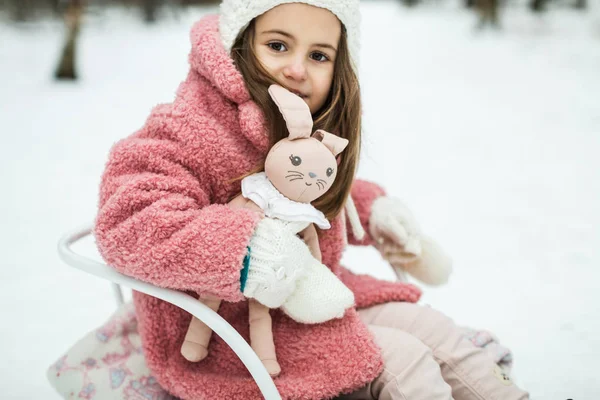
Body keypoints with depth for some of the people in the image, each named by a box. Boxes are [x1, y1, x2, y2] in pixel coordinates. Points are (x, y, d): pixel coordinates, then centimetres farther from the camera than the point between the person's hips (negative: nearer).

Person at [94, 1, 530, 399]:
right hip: (225, 336, -8)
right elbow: (130, 220, -36)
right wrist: (244, 252, -43)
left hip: (317, 297, 9)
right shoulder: (189, 129, -25)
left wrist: (372, 207, 7)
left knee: (437, 333, 5)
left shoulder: (314, 128, 4)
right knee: (401, 360, -16)